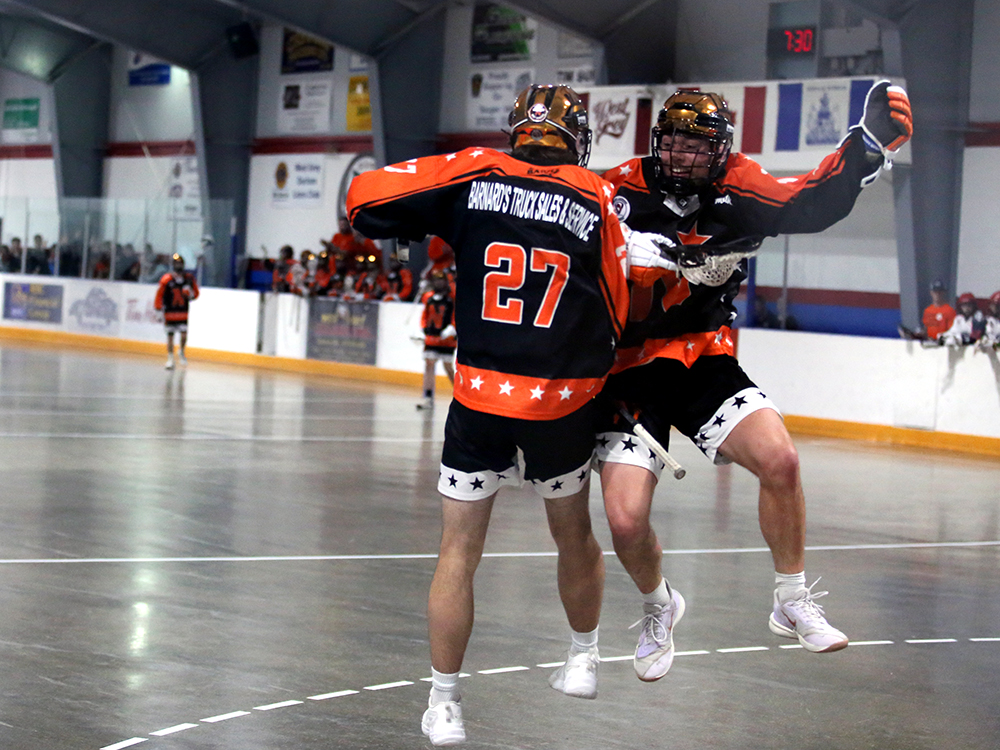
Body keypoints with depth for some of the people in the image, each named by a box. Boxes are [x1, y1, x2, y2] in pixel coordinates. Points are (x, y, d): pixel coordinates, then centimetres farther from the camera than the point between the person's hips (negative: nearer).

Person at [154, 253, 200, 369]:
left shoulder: (189, 278, 2)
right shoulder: (166, 279, -9)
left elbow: (196, 293, 11)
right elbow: (159, 295, -5)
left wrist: (190, 294, -12)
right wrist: (158, 310, -6)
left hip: (183, 312, 2)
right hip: (170, 311, -2)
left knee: (184, 333, -4)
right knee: (170, 335, 0)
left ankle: (182, 352, 24)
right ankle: (170, 359, 10)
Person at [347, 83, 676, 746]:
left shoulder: (475, 175, -2)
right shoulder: (598, 201, 1)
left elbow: (364, 201, -4)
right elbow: (620, 316, 3)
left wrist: (433, 221, 12)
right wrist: (637, 262, 22)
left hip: (481, 399, -1)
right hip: (566, 403, 1)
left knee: (460, 551, 7)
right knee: (573, 531, 23)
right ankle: (584, 659, 38)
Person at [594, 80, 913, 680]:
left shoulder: (736, 188, -4)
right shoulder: (626, 189, -12)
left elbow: (814, 203, -11)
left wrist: (870, 142, -23)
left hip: (705, 361, 2)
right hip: (630, 367, -2)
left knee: (779, 459, -20)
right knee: (626, 522, -11)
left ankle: (794, 603, 2)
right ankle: (659, 608, 25)